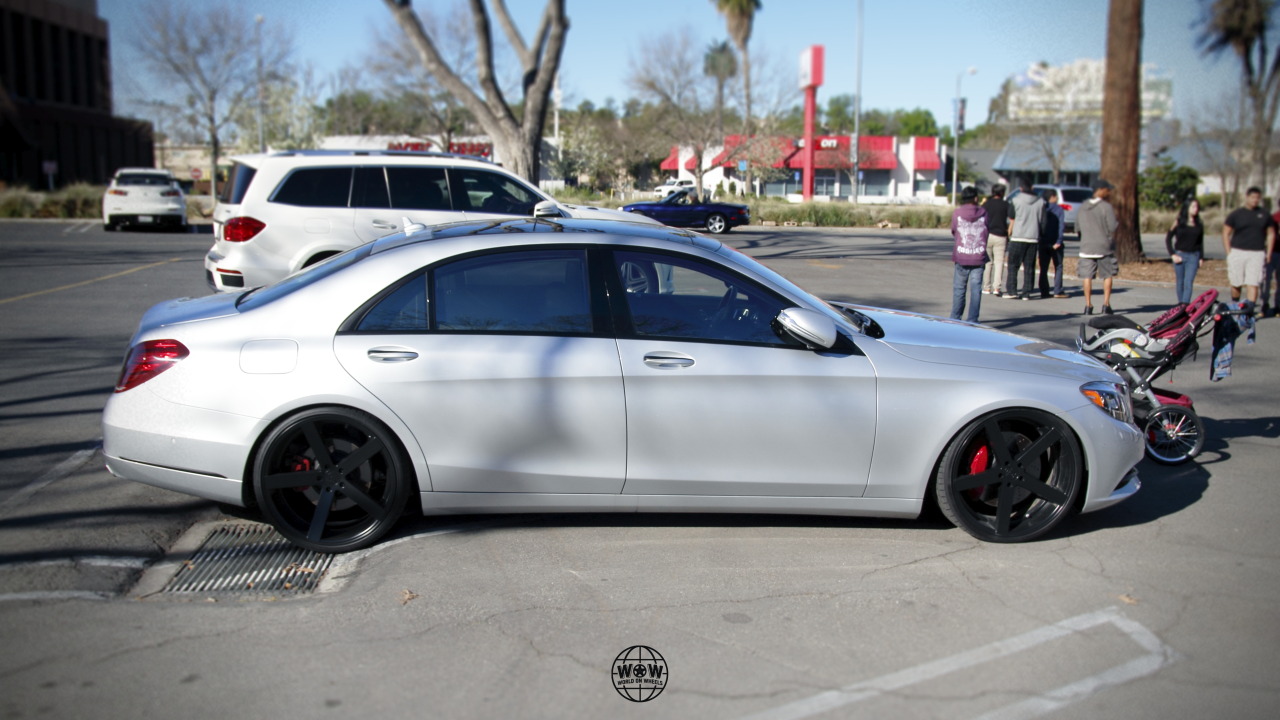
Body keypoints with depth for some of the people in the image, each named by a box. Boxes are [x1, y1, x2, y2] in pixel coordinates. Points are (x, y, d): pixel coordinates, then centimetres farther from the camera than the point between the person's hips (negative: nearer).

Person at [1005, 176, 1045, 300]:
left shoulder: (1015, 201, -5)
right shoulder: (1040, 202, 5)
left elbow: (1012, 221, -2)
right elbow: (1042, 220, 9)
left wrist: (1009, 234, 11)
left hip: (1018, 238, -3)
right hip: (1034, 238, 3)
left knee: (1013, 265, 5)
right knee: (1029, 267, 6)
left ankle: (1011, 290, -1)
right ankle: (1026, 293, 5)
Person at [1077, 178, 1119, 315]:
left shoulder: (1083, 207, 7)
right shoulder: (1107, 207, -9)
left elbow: (1078, 225, 14)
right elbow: (1113, 227, -13)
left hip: (1086, 247, 3)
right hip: (1104, 247, -3)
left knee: (1087, 276, 3)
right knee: (1107, 275, 8)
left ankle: (1088, 305, 1)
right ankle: (1106, 304, 3)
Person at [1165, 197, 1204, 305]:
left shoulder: (1199, 225, 9)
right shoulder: (1179, 223, 0)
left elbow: (1201, 242, 16)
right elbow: (1168, 238, 1)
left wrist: (1201, 258, 9)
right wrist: (1172, 255, -7)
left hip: (1193, 256, 1)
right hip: (1179, 255, -1)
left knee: (1189, 282, -10)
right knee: (1180, 282, 5)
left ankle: (1185, 305, -16)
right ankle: (1180, 305, 15)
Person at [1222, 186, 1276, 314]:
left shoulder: (1264, 215, 9)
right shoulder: (1236, 214, 4)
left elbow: (1271, 234, 16)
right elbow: (1226, 233, 5)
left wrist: (1268, 254, 8)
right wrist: (1229, 253, -2)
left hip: (1257, 254, 0)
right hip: (1238, 252, 0)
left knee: (1253, 284, -9)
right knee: (1236, 283, 6)